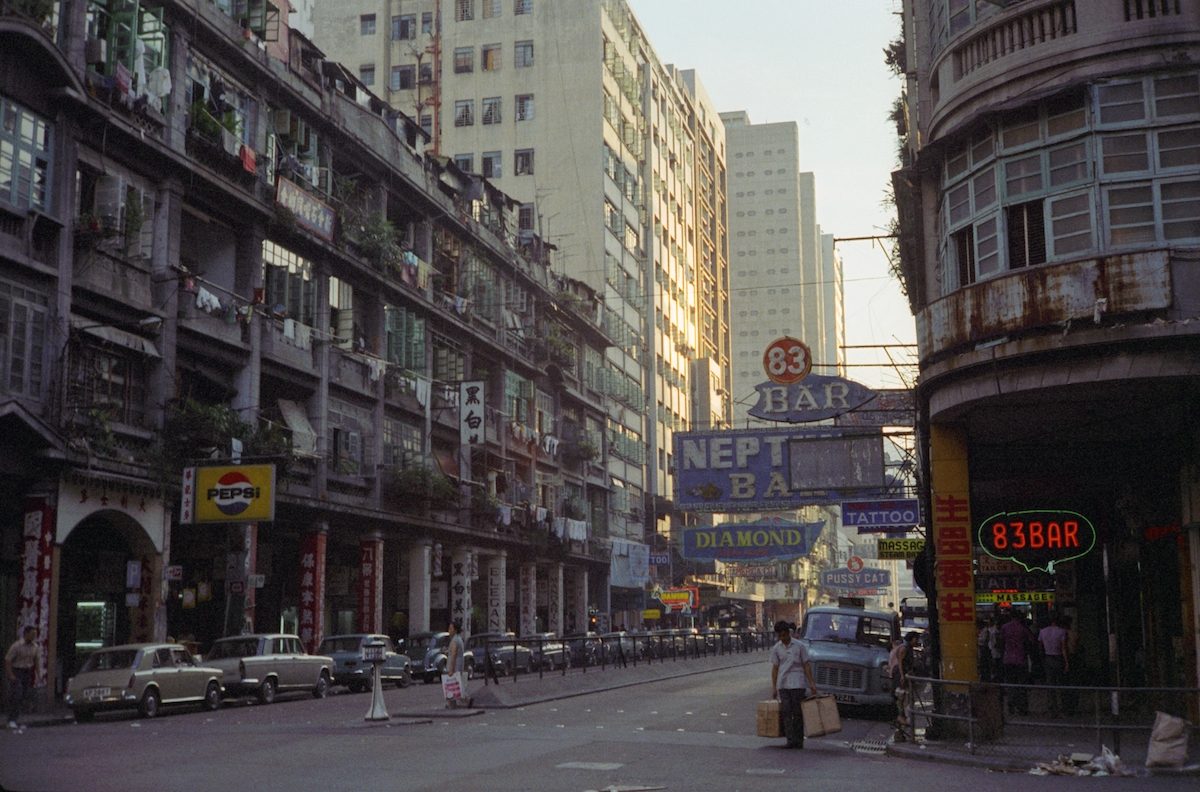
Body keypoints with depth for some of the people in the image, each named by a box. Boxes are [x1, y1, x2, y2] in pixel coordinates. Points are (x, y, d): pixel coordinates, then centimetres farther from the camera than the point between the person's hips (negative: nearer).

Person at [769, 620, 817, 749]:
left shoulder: (799, 646, -1)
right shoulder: (776, 648, 6)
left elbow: (806, 665, 2)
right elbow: (775, 668, 9)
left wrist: (811, 683, -3)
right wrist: (774, 687, 7)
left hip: (797, 684, -2)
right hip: (782, 684, 2)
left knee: (797, 713, 1)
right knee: (786, 712, -5)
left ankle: (799, 740, 9)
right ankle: (790, 739, -4)